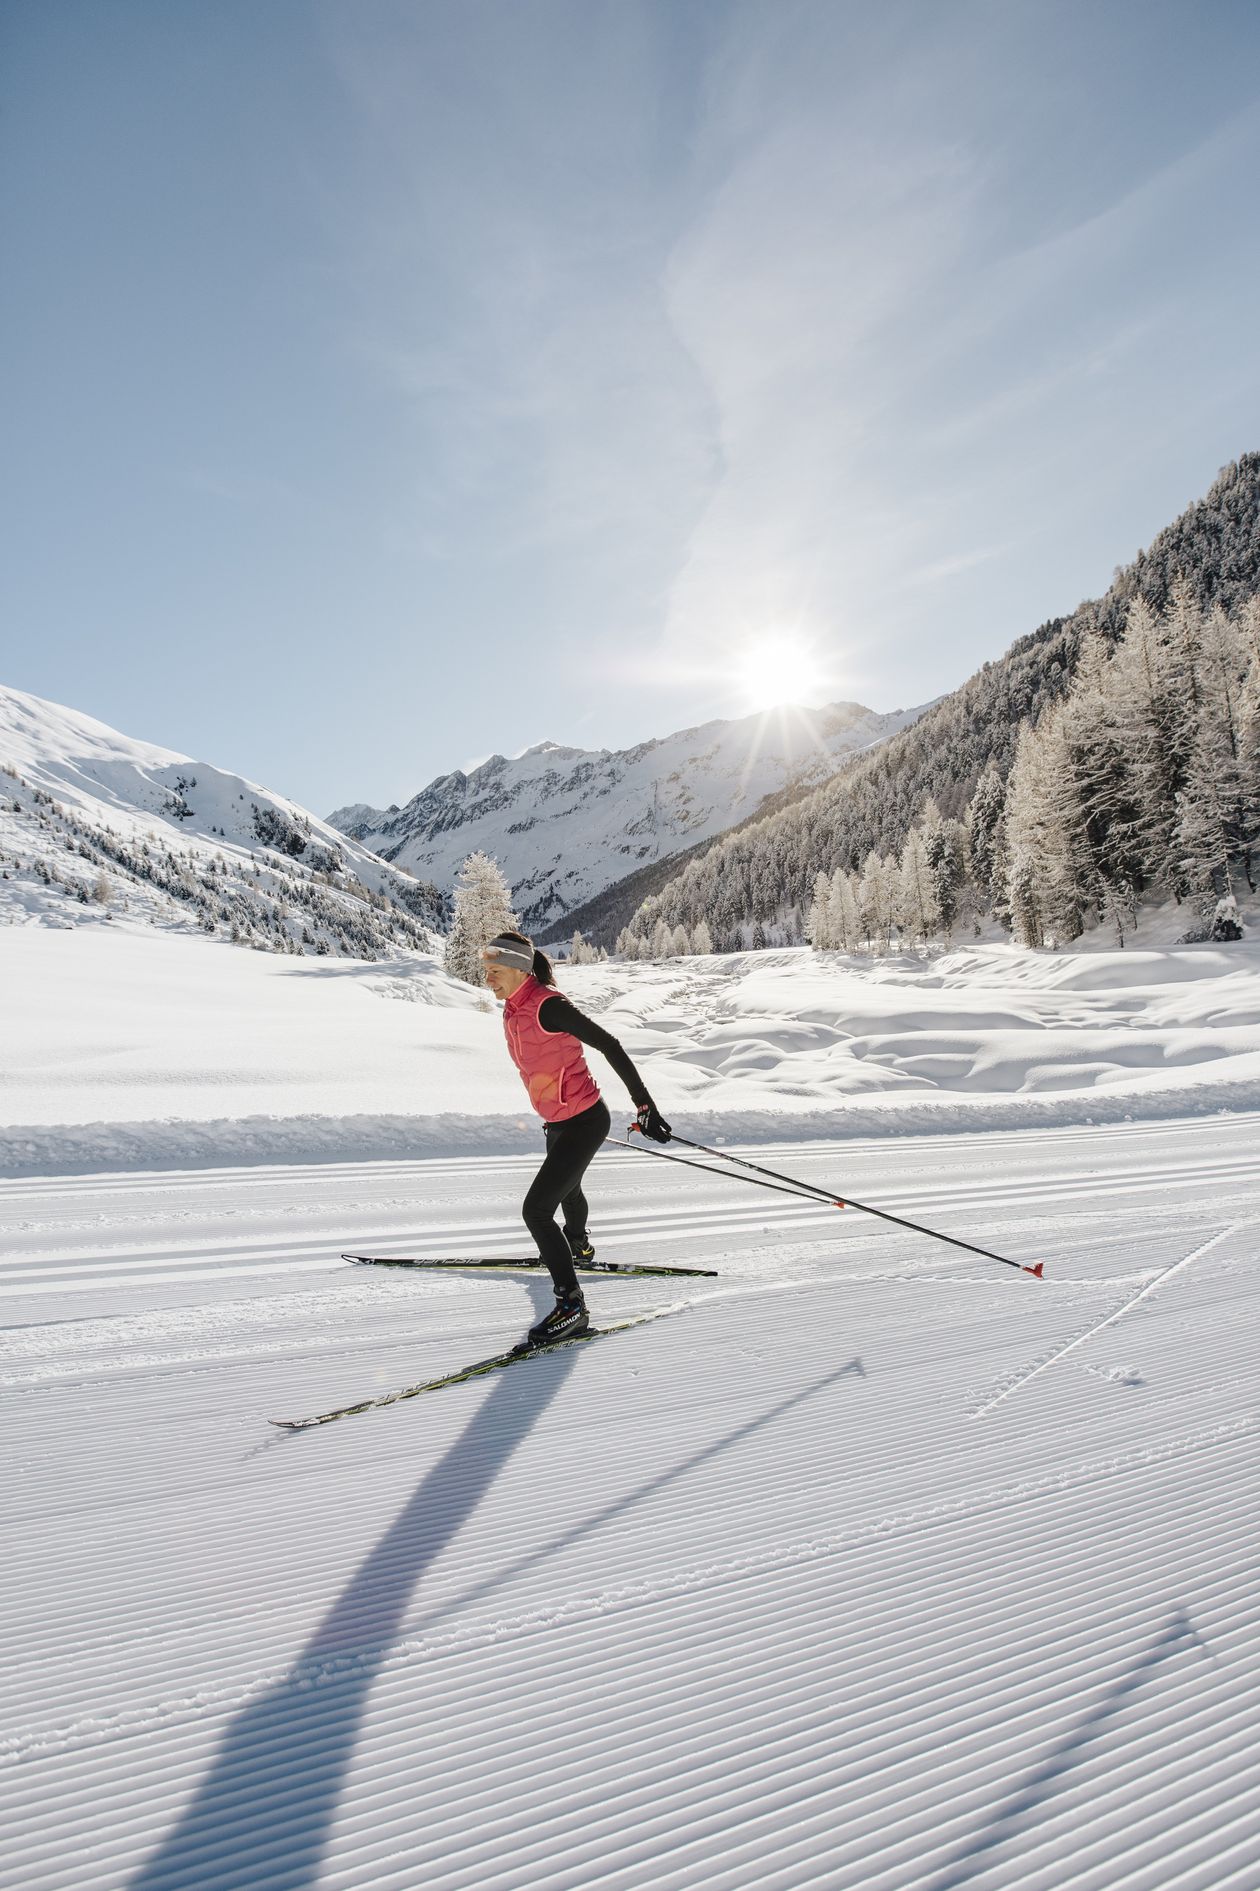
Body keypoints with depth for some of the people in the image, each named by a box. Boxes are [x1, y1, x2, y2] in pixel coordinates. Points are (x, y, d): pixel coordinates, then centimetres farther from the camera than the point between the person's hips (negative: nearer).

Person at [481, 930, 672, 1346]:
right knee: (566, 1188, 33)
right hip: (559, 1121, 10)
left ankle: (571, 1306, -3)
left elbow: (608, 1045, -24)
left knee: (535, 1210, -14)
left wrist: (644, 1104, -24)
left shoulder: (547, 1006, -24)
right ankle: (577, 1245, 63)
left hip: (583, 1123, -10)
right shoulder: (514, 1011, 3)